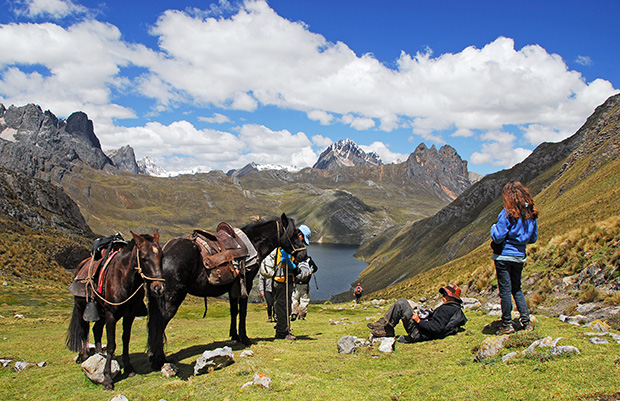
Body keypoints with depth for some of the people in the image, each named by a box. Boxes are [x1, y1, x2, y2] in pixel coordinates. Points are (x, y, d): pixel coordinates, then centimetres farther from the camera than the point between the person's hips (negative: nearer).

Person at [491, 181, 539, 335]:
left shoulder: (508, 213, -17)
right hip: (520, 256, 6)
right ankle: (526, 322, 16)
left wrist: (494, 227, 1)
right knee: (517, 289, 18)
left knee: (505, 290, 2)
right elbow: (533, 238, 12)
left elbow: (497, 237, -18)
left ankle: (507, 325, 8)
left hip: (504, 255, -6)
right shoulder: (531, 213, 3)